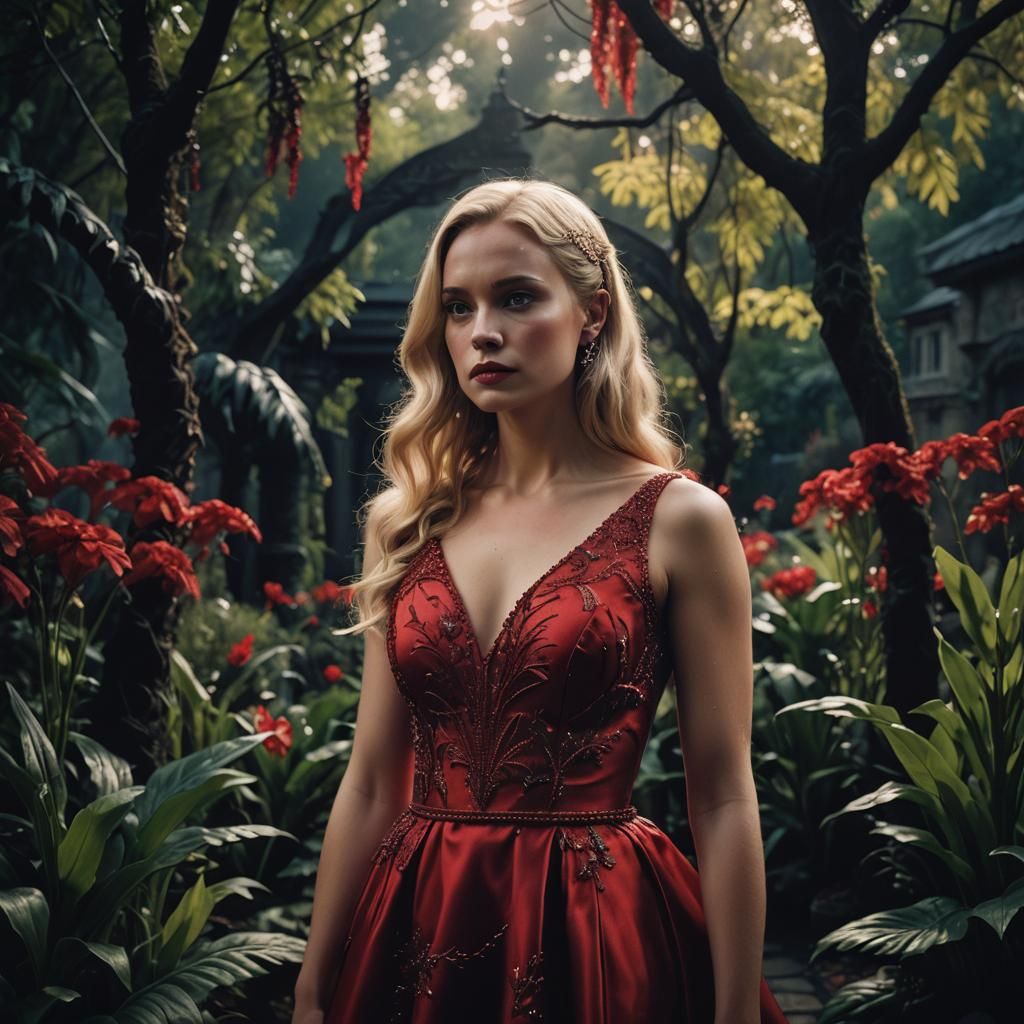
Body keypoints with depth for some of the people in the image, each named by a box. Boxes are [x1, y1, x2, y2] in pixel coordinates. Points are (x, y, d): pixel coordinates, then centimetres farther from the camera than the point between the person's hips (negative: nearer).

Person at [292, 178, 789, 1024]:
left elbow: (723, 801, -6)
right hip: (421, 937, 4)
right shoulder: (408, 523, 5)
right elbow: (370, 786, 7)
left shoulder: (678, 519, -6)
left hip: (598, 940, -3)